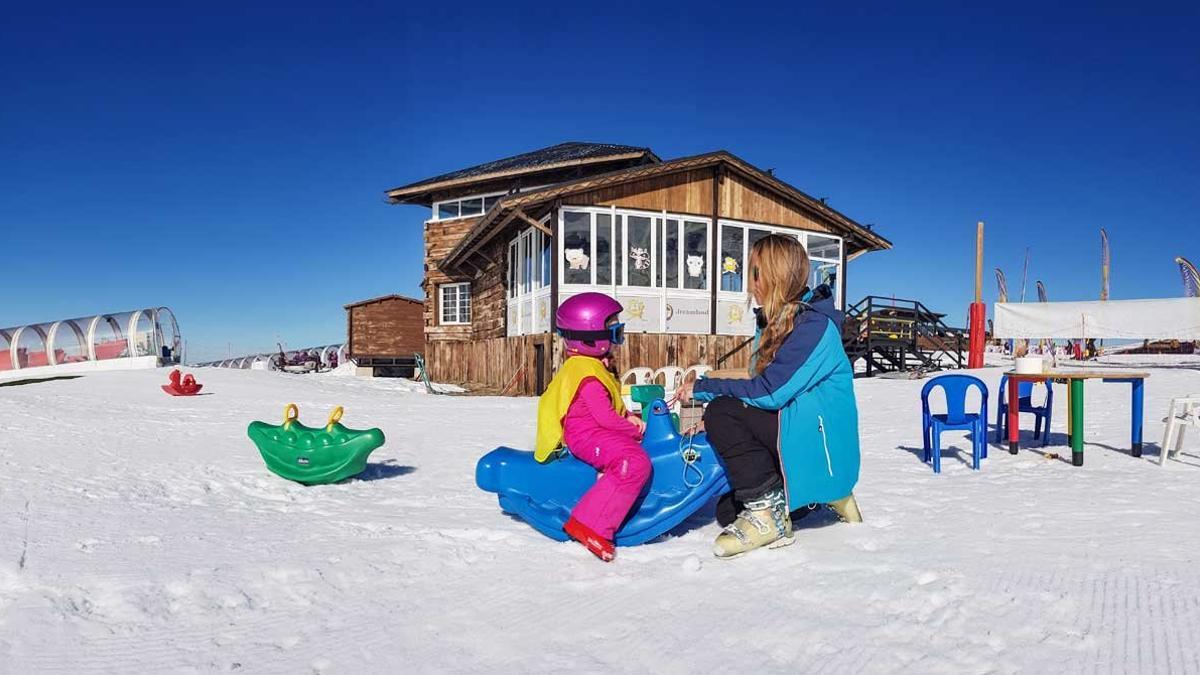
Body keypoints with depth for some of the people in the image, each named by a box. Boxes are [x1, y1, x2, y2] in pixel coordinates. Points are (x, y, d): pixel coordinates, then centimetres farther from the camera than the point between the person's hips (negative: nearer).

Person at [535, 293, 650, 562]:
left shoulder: (594, 365, 15)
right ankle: (590, 525, -32)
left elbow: (612, 403, 24)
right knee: (636, 462, -30)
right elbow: (604, 415, -21)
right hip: (586, 435, -11)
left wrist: (629, 419, 7)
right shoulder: (588, 373, -17)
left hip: (596, 431, 11)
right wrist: (635, 429, -9)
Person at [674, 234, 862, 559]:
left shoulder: (815, 325, -18)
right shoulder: (773, 321, 10)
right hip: (792, 429, 9)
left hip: (819, 440, -9)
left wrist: (702, 388, -17)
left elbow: (769, 392, -25)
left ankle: (766, 512, -16)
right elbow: (763, 390, 10)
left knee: (721, 413, -25)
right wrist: (711, 406, -5)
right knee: (728, 510, 5)